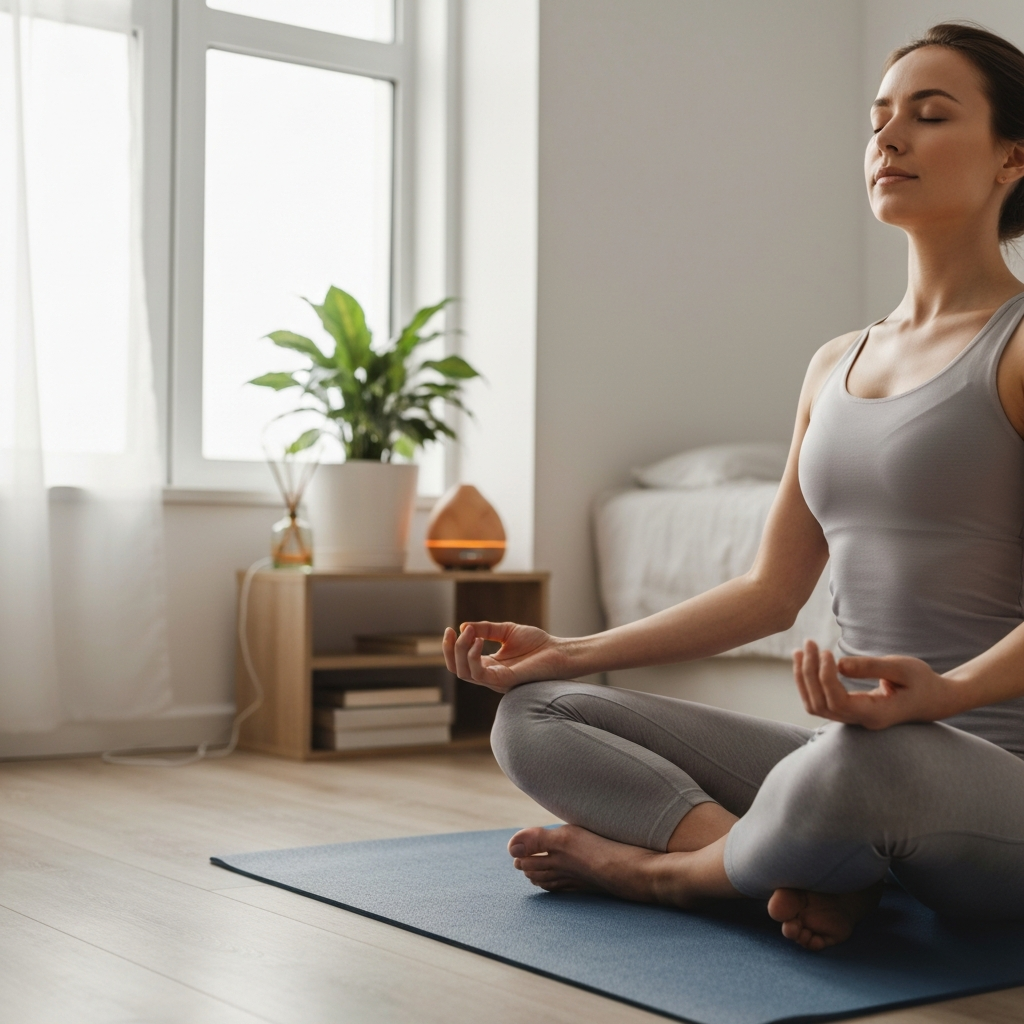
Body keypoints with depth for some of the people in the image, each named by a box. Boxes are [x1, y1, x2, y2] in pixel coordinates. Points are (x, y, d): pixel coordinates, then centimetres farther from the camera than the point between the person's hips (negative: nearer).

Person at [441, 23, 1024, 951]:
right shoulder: (836, 365, 17)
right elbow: (770, 592, 18)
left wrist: (943, 692, -35)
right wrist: (566, 653, 11)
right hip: (849, 759, 7)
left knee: (868, 761, -42)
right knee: (531, 717, -3)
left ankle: (666, 867, -11)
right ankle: (810, 868, -18)